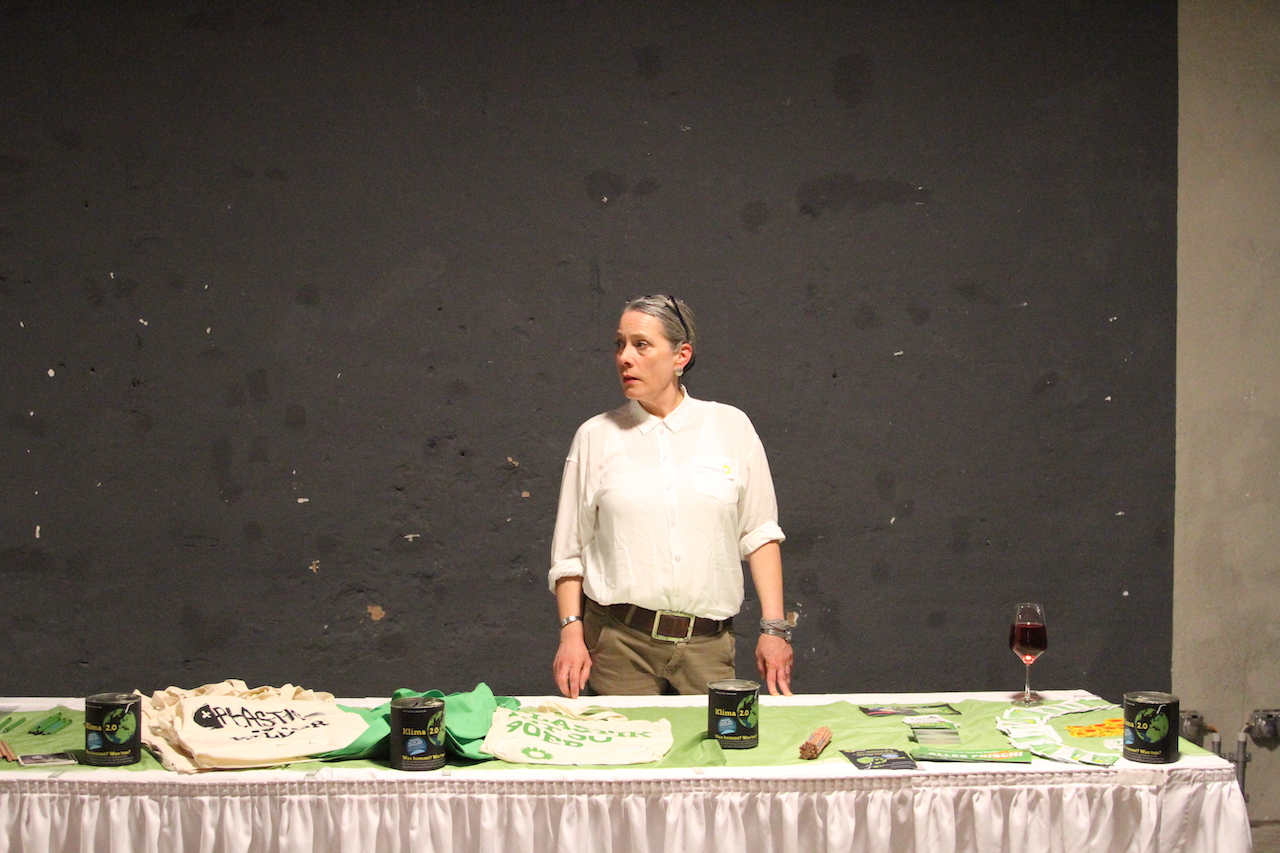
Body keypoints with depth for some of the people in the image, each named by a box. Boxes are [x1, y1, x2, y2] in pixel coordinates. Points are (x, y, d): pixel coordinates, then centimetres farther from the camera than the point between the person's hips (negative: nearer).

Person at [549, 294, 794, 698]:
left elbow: (760, 533, 8)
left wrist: (774, 627, 2)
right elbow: (569, 551, 8)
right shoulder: (595, 437, 5)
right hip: (619, 644, 0)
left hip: (707, 645, 1)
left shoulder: (731, 427, 6)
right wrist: (571, 631, -3)